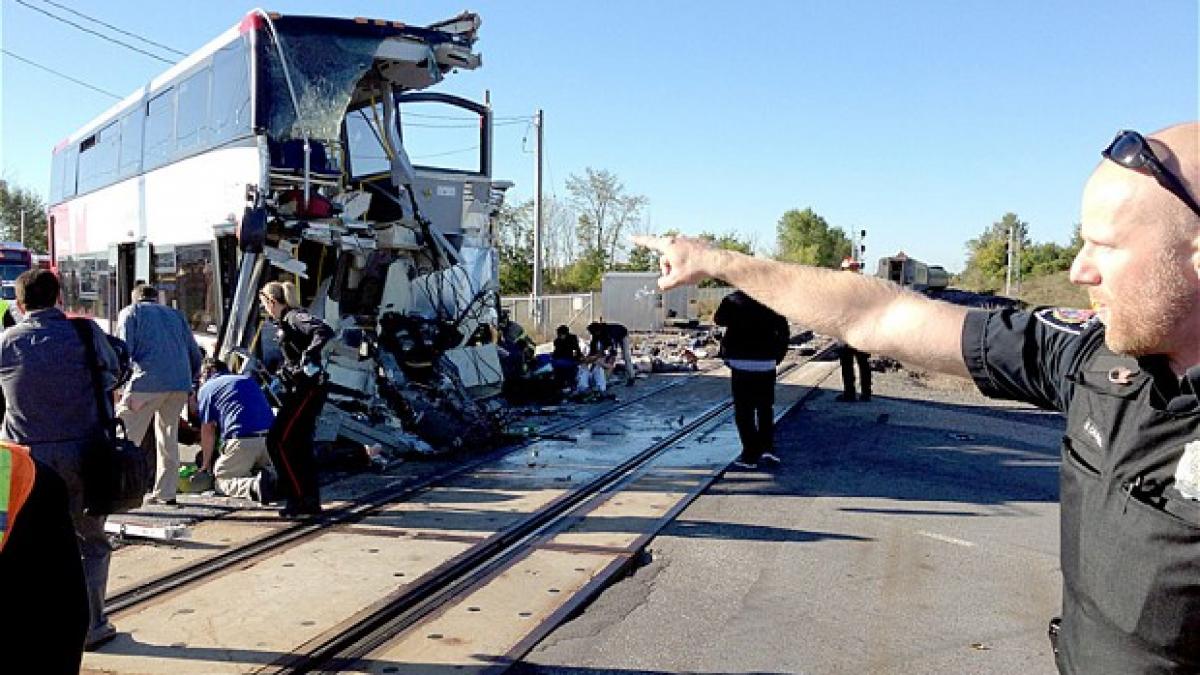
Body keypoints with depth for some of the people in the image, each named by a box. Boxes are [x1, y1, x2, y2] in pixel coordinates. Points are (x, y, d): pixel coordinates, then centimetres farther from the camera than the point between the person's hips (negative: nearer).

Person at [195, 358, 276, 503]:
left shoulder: (206, 389, 12)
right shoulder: (248, 379, 27)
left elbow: (207, 430, 10)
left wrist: (205, 464, 21)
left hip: (242, 440, -6)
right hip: (270, 435, 6)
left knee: (221, 479, 10)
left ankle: (253, 485, -20)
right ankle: (273, 479, -4)